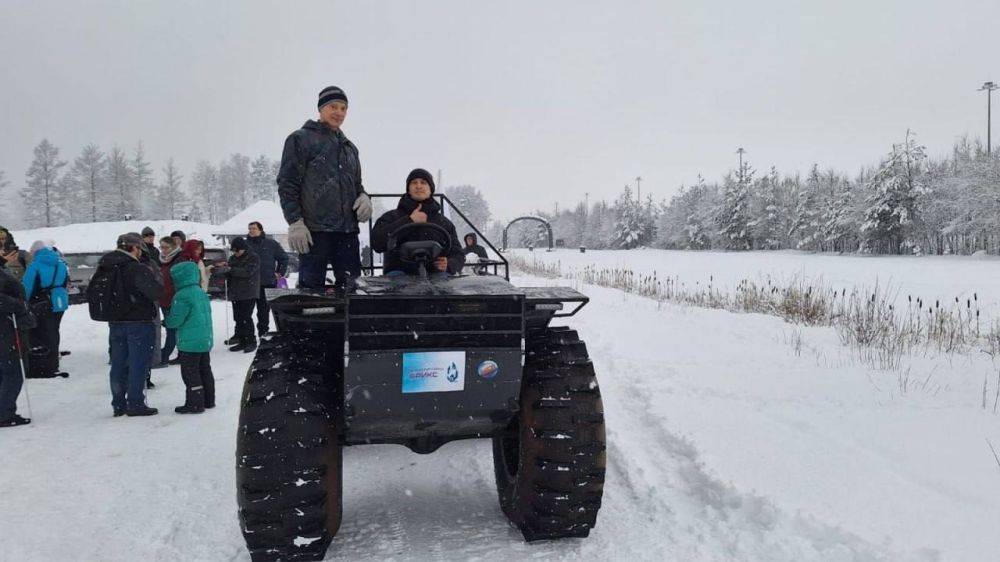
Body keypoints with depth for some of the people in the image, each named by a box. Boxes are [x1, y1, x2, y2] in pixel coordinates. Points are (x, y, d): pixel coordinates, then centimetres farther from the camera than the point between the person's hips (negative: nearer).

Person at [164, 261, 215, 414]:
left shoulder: (182, 296, -17)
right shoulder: (202, 293, 10)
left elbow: (175, 320, -17)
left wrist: (167, 321, 6)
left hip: (190, 343, -9)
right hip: (206, 340, 9)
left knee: (190, 372, -1)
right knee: (204, 369, 16)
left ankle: (194, 403, 3)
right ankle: (208, 400, 24)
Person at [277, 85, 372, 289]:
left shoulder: (349, 147, 22)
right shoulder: (301, 139, 3)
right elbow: (287, 184, -4)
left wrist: (363, 197, 6)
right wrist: (295, 223, -13)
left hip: (347, 230, 6)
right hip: (314, 230, -6)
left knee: (353, 286, 4)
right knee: (312, 286, -6)